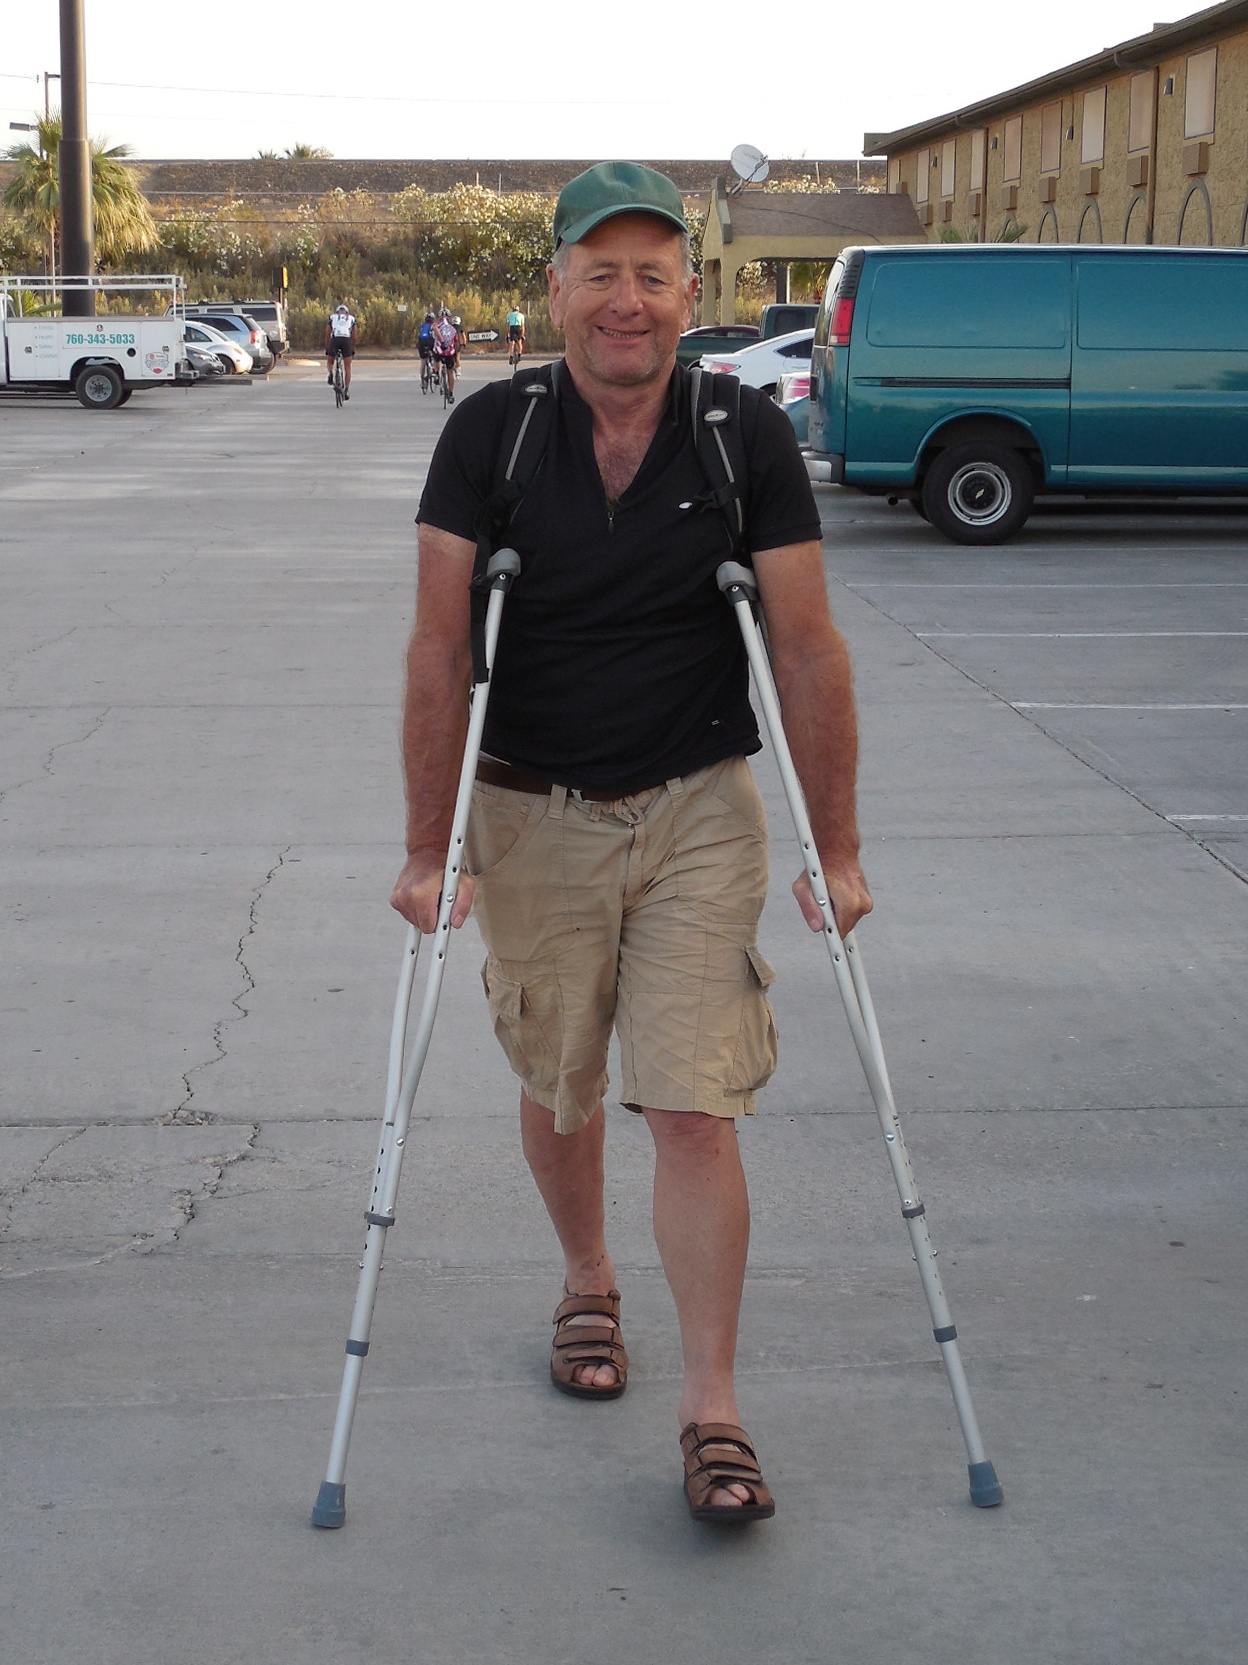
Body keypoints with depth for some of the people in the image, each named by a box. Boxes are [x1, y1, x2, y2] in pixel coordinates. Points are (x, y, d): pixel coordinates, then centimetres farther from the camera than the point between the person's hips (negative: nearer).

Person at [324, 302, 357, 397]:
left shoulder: (332, 317, 23)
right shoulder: (351, 318, 24)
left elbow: (327, 336, 20)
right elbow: (354, 337, 21)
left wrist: (326, 350, 27)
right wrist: (353, 350, 31)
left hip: (335, 340, 0)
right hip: (346, 340, 0)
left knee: (329, 362, 22)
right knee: (347, 367, 10)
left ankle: (330, 373, -11)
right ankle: (347, 390, 2)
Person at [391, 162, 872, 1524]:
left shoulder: (748, 439, -7)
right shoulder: (489, 436, -8)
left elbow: (808, 653, -5)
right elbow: (439, 653, -8)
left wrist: (835, 849, -5)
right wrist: (430, 849, -11)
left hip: (699, 812, -1)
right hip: (533, 815, 1)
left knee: (697, 1108, -6)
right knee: (558, 1090, 15)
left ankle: (711, 1411, 0)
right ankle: (586, 1287, 43)